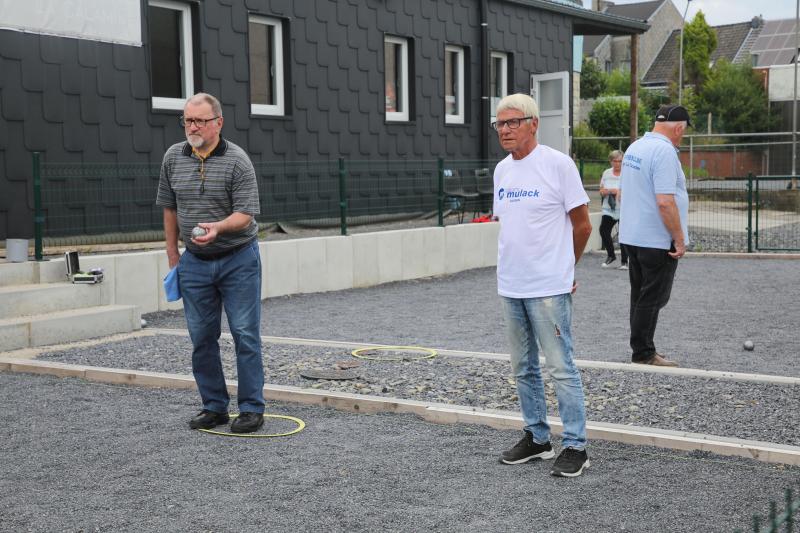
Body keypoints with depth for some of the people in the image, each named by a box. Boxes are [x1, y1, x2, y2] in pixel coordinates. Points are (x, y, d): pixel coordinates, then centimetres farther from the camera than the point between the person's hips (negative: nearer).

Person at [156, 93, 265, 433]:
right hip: (194, 262, 5)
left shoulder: (237, 161, -12)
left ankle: (252, 408, 5)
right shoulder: (173, 158, 3)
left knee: (245, 335, -3)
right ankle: (214, 407, 18)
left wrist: (217, 227, -35)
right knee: (202, 338, 7)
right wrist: (172, 252, 12)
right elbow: (169, 207, 13)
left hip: (238, 260, -4)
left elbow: (245, 214, -17)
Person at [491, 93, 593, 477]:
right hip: (510, 287, 7)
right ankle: (536, 438, 26)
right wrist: (515, 265, 16)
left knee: (560, 367, -4)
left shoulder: (558, 164, -10)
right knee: (523, 369, 14)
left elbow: (582, 224, -5)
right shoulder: (501, 170, 10)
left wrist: (562, 268, 6)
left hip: (548, 287, -7)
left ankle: (575, 446, 4)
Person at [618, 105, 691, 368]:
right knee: (653, 298, -2)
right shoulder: (664, 151, -18)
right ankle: (643, 353, 3)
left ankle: (641, 350, 21)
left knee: (640, 296, 14)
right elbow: (665, 202, -24)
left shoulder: (634, 147, 11)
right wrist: (679, 238, -17)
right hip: (657, 239, -9)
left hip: (632, 235, 9)